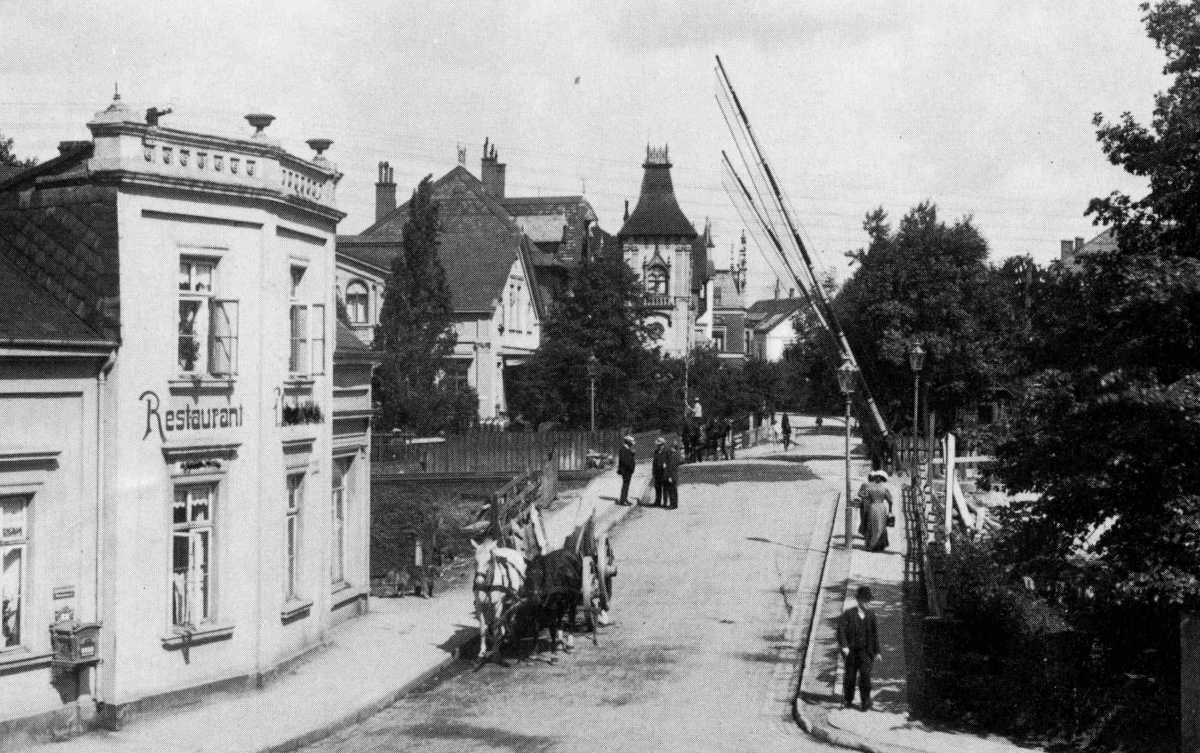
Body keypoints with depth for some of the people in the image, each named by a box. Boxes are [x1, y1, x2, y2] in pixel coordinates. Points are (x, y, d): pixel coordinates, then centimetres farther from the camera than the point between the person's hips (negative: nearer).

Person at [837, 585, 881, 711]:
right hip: (851, 651, -1)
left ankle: (866, 703, -2)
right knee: (850, 676, 9)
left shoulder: (871, 615, 3)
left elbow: (875, 633, 10)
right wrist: (844, 645, -24)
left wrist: (877, 651, 11)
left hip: (866, 652, 1)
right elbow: (841, 628, -13)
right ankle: (848, 700, 28)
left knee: (865, 676, -10)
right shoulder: (848, 614, -6)